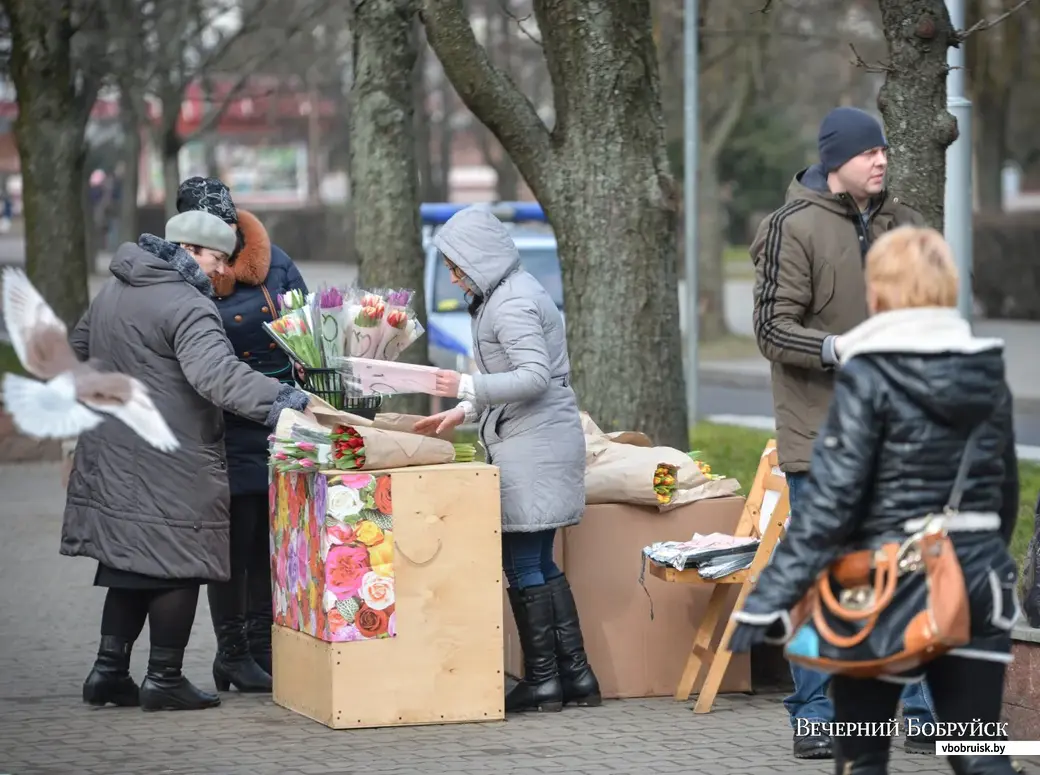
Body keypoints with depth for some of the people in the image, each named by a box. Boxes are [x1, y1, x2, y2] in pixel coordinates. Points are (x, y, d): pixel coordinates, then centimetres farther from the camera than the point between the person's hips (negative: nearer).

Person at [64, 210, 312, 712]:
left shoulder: (114, 290, 13)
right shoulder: (186, 307, -18)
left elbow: (77, 348, 28)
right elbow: (216, 374, -33)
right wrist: (286, 402, -39)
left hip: (113, 457, 9)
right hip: (171, 467, -9)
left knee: (128, 564, 15)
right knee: (177, 567, 1)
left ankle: (109, 670, 16)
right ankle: (164, 678, 5)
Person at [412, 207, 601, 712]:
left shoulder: (513, 304, -15)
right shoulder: (505, 295, 18)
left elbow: (534, 376, -23)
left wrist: (468, 387, -22)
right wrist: (463, 413, 20)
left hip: (533, 444, -11)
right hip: (532, 441, 11)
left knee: (523, 565, -5)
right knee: (539, 563, 13)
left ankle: (543, 681, 0)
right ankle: (575, 675, 15)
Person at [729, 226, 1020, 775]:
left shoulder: (867, 378, -12)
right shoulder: (988, 374, 5)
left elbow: (829, 499, -18)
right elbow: (1005, 490, 14)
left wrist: (768, 599, -17)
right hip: (976, 583, 5)